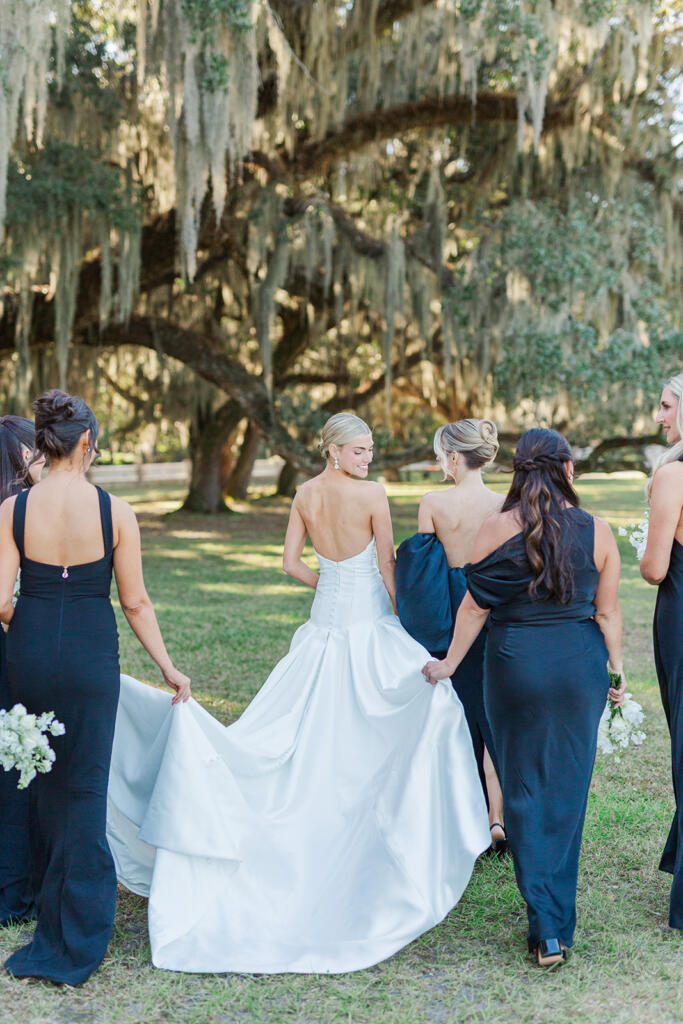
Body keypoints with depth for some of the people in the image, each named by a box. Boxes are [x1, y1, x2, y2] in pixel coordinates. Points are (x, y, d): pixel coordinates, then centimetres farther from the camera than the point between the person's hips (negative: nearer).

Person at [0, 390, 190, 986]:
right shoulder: (115, 511, -9)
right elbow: (136, 603, -5)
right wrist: (169, 668, 7)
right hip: (91, 653, -2)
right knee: (84, 787, 8)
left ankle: (54, 909, 38)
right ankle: (74, 941, 15)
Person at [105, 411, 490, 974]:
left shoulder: (305, 494, 3)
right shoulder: (373, 494, -12)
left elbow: (291, 562, 6)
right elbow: (388, 566, -7)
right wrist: (400, 618, 2)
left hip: (324, 626, 5)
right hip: (368, 625, -5)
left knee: (310, 732, 10)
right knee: (372, 737, 6)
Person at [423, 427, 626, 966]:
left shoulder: (496, 528, -7)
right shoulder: (597, 531, -3)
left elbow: (474, 606, -2)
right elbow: (608, 611, 2)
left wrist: (449, 664, 9)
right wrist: (617, 670, 14)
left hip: (515, 666, -1)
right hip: (580, 668, 2)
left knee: (524, 790, 8)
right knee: (567, 791, 12)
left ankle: (547, 932, 4)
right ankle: (558, 925, 20)